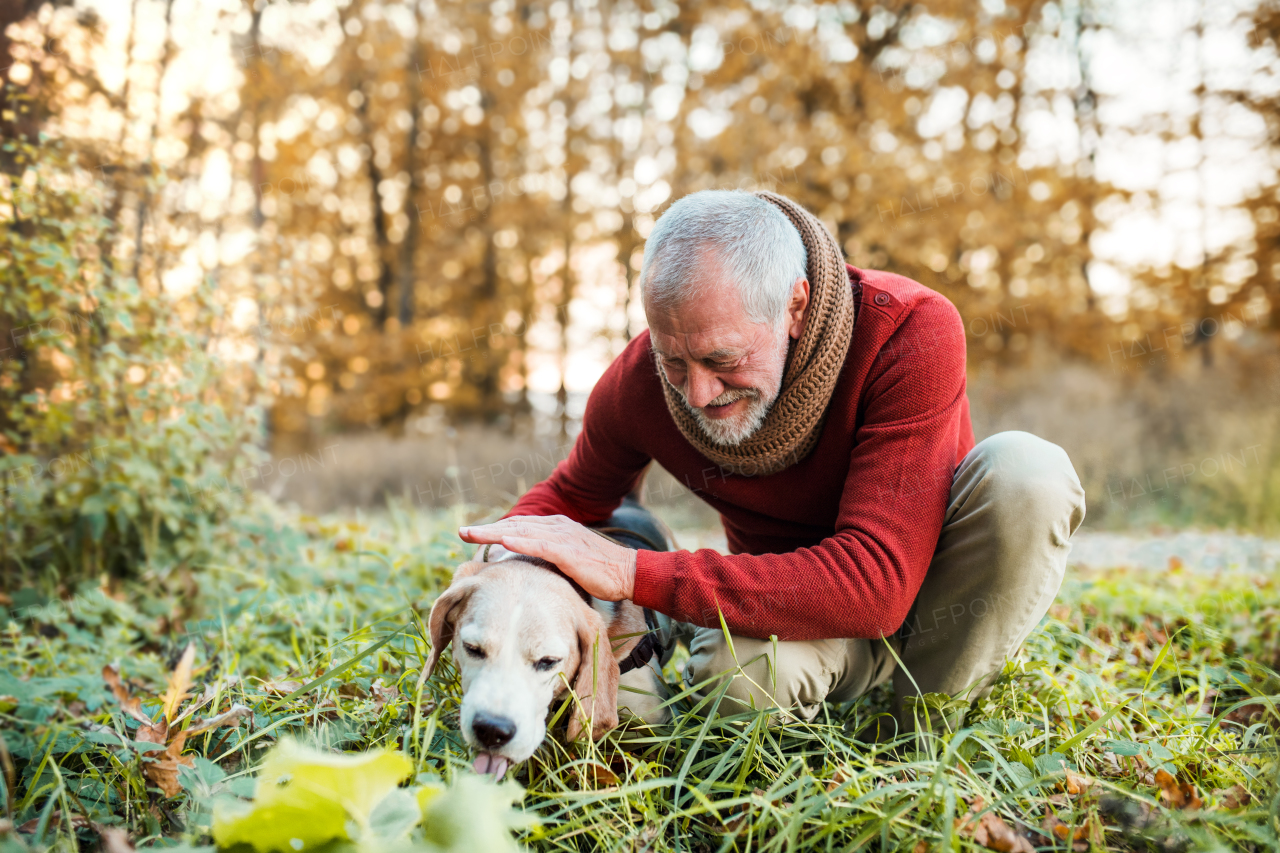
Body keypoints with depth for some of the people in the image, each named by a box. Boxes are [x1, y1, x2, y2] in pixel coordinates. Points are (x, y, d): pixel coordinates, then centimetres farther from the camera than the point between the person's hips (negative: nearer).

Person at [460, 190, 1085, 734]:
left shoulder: (912, 331, -32)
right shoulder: (638, 383, -19)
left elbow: (877, 582, -39)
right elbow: (571, 496, 5)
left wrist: (633, 574, -42)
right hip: (792, 597, 1)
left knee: (1026, 471, -34)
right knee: (740, 667, -37)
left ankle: (928, 732, -10)